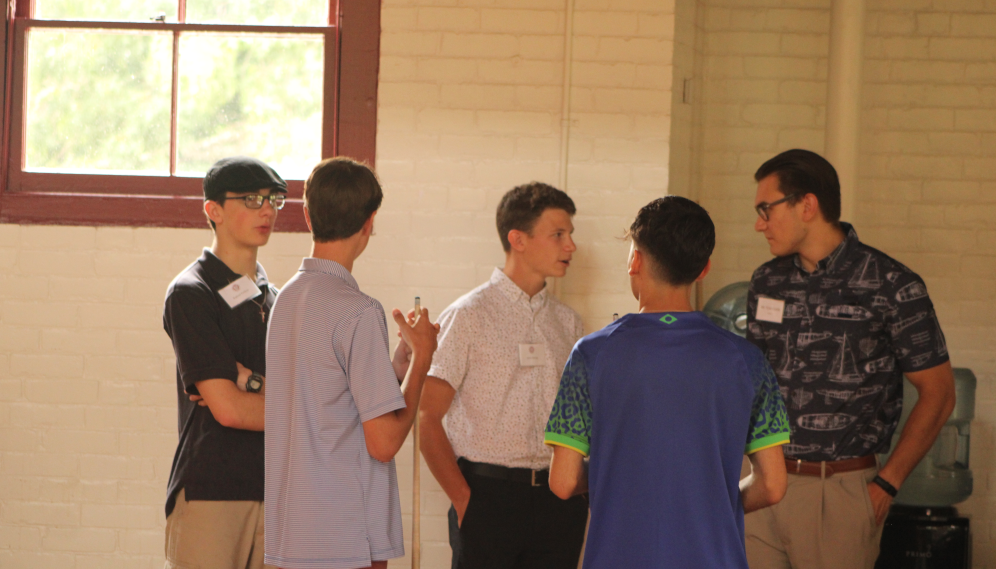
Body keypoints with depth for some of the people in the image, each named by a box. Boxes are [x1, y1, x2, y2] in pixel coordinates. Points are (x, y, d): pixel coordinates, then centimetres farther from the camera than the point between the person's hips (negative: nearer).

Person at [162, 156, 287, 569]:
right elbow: (229, 409, -12)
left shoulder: (274, 298, 17)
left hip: (273, 493, 6)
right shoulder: (191, 293, -4)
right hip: (210, 495, -6)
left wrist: (253, 383, -10)